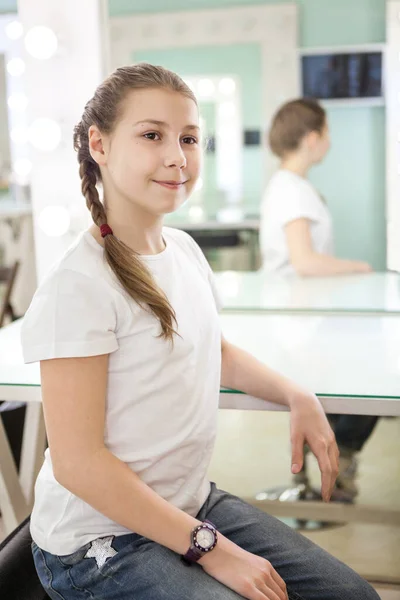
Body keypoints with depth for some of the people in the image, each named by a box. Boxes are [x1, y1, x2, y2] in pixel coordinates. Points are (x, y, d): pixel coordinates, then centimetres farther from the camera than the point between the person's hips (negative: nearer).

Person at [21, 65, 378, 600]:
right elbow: (77, 462, -22)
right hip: (100, 545, -7)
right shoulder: (79, 285, -22)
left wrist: (298, 397, 3)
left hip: (192, 504, 8)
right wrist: (210, 549, -18)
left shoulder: (184, 249, 2)